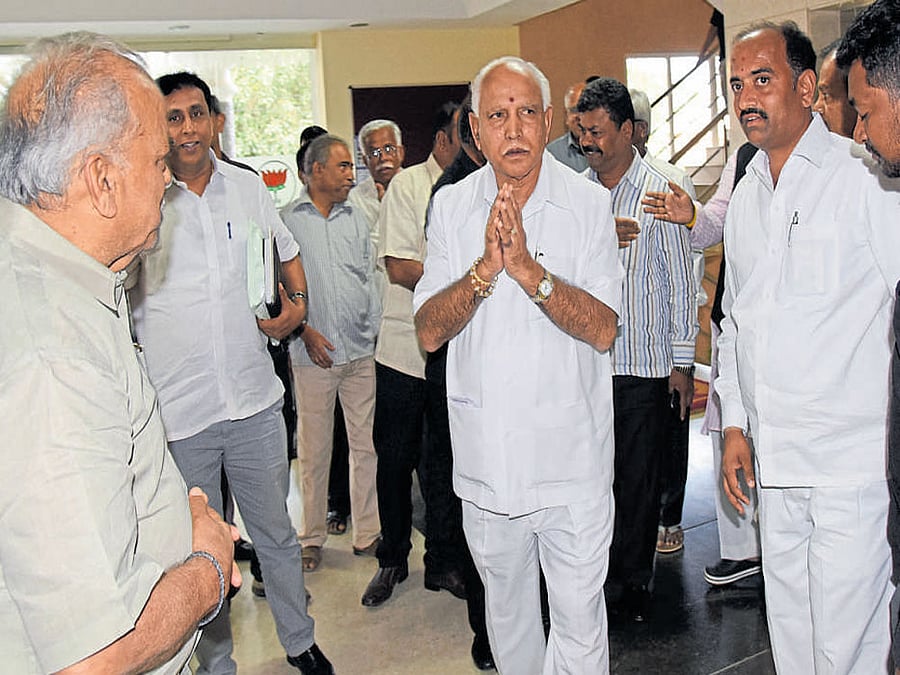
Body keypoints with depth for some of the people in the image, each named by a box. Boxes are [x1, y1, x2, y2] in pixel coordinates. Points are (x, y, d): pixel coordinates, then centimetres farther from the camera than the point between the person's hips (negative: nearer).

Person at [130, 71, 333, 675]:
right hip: (175, 412, -3)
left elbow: (287, 251, 23)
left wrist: (297, 301, 6)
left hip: (255, 400, 3)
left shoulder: (249, 188, 5)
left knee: (276, 533, 17)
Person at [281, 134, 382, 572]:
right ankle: (312, 536, 17)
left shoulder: (356, 220, 14)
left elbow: (369, 278, 14)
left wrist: (375, 331, 5)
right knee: (314, 449, 4)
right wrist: (305, 330, -9)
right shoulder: (287, 221, 2)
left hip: (362, 352, 4)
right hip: (313, 354, -3)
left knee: (366, 443, 6)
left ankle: (367, 531, 18)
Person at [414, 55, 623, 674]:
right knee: (505, 604, 21)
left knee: (579, 615, 6)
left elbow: (603, 330, -14)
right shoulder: (451, 206, 1)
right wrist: (486, 267, -22)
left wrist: (528, 268, -26)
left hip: (571, 452, -2)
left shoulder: (590, 202, -6)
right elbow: (430, 331, -6)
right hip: (486, 453, 3)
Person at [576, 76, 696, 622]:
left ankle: (634, 582, 22)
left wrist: (683, 361, -4)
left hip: (643, 363, -3)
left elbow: (680, 280, -2)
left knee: (638, 478, 6)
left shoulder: (660, 191, -3)